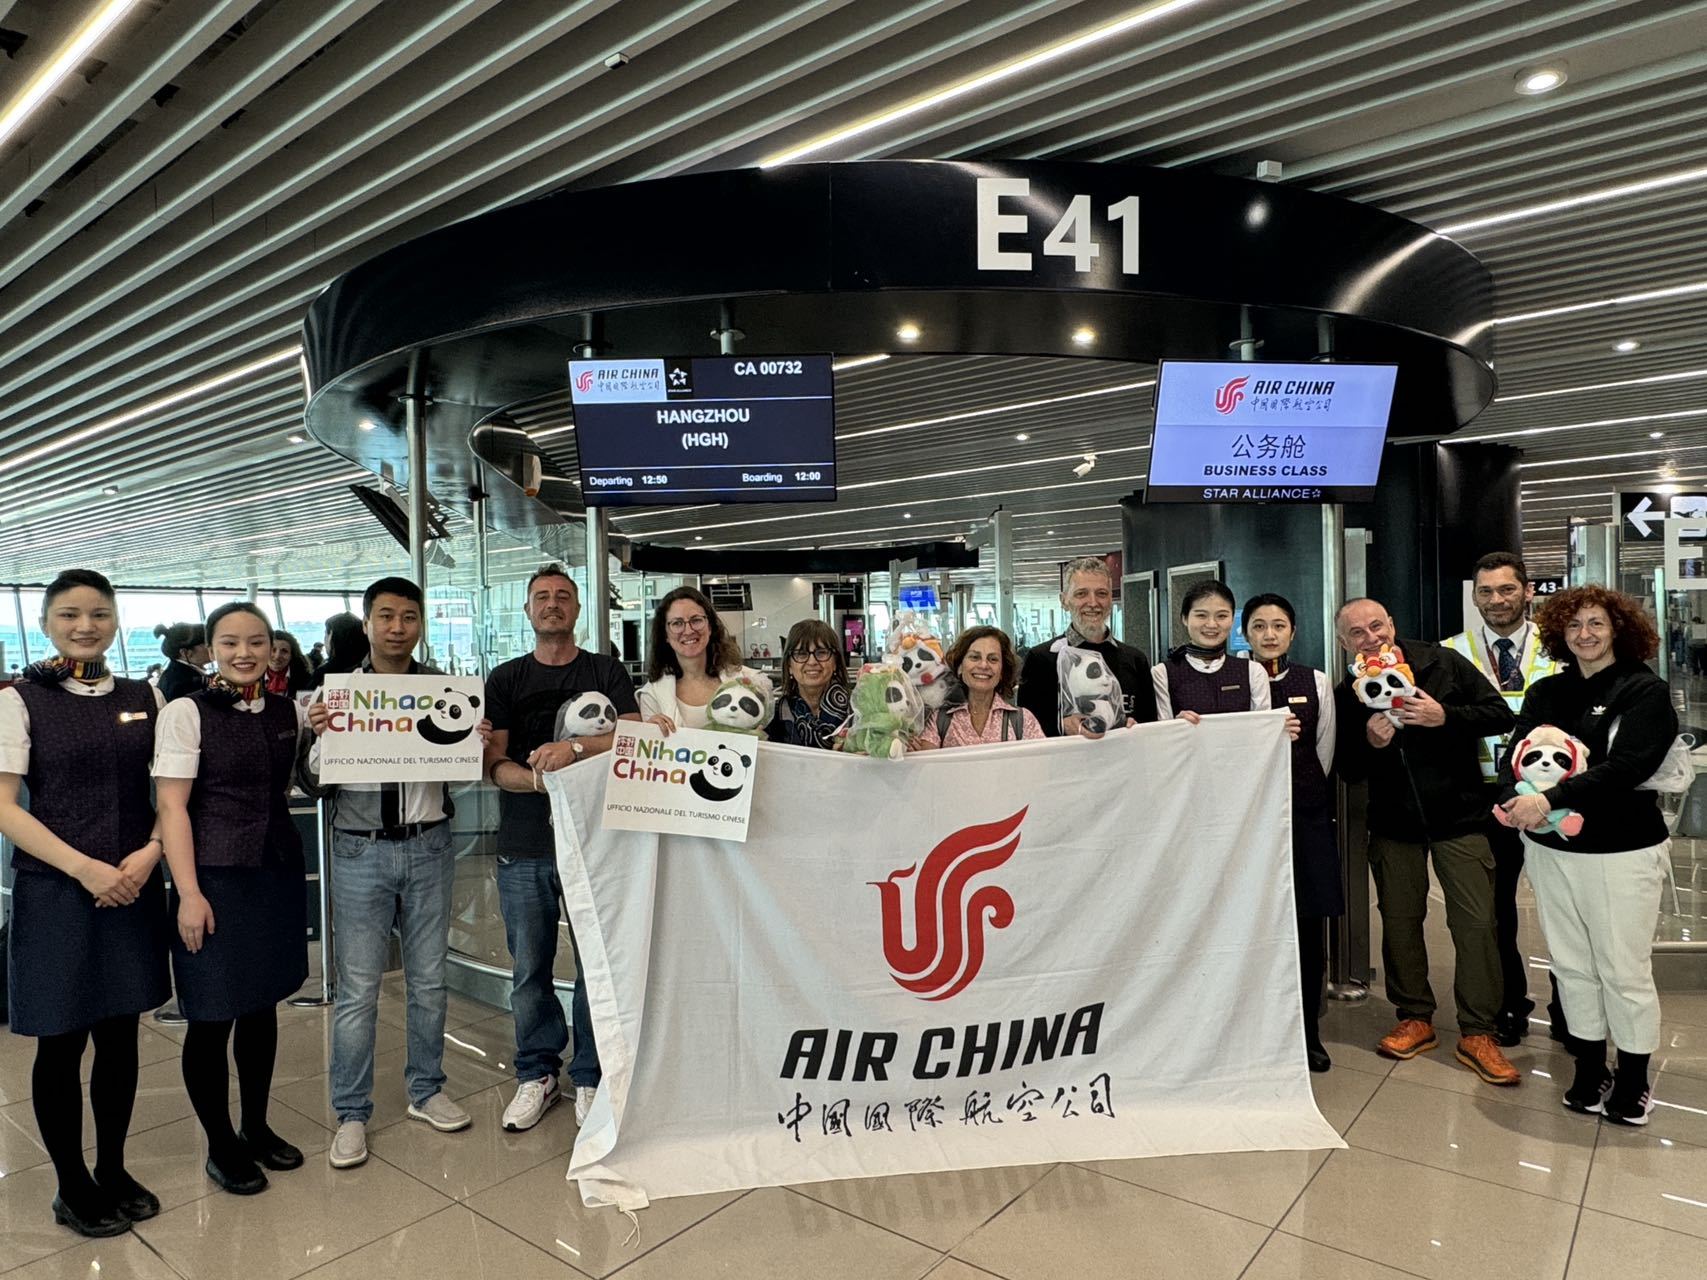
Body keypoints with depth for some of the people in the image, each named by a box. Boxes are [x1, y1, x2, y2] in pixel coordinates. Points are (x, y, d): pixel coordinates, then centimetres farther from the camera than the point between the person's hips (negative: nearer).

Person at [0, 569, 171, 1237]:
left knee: (120, 1034, 12)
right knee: (61, 1042, 8)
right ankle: (72, 1187, 27)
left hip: (133, 888, 3)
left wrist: (149, 853, -9)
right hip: (55, 890, -3)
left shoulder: (145, 698, 5)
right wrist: (84, 867, -16)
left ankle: (113, 1169, 31)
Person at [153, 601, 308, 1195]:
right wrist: (189, 893, -15)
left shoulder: (290, 712, 4)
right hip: (215, 877, -5)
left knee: (262, 1004, 16)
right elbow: (171, 805, -11)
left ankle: (256, 1126, 33)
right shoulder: (187, 712, -9)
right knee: (212, 1017, 4)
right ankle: (220, 1146, 23)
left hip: (278, 871, 5)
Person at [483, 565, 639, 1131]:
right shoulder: (505, 679, 9)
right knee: (529, 970, 10)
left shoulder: (606, 672, 6)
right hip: (524, 848, 1)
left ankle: (589, 1077, 21)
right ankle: (537, 1073, 27)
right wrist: (539, 778, -19)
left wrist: (572, 749, -22)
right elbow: (493, 763, 1)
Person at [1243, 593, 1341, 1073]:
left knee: (1309, 929, 7)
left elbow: (1324, 753, 10)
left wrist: (1303, 794, 8)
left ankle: (1308, 1033, 21)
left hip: (1307, 816, 2)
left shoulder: (1316, 683, 7)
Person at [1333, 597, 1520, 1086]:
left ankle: (1477, 1034, 9)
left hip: (1458, 814, -2)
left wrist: (1446, 716, -22)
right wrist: (1371, 742, -18)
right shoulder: (1347, 696, 1)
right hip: (1392, 823, 2)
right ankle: (1415, 1018, 26)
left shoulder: (1443, 663, -5)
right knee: (1400, 921, 10)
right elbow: (1348, 770, 2)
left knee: (1475, 922, -3)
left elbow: (1500, 715, -7)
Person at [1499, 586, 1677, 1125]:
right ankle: (1590, 1069, 28)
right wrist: (1516, 799, -23)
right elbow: (1515, 752, -3)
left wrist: (1550, 799, -26)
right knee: (1572, 965, 13)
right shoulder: (1545, 692, 7)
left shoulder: (1645, 691, -6)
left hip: (1621, 851, -4)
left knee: (1623, 970, 5)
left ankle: (1633, 1078, 24)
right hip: (1550, 847, 4)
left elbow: (1627, 767, -18)